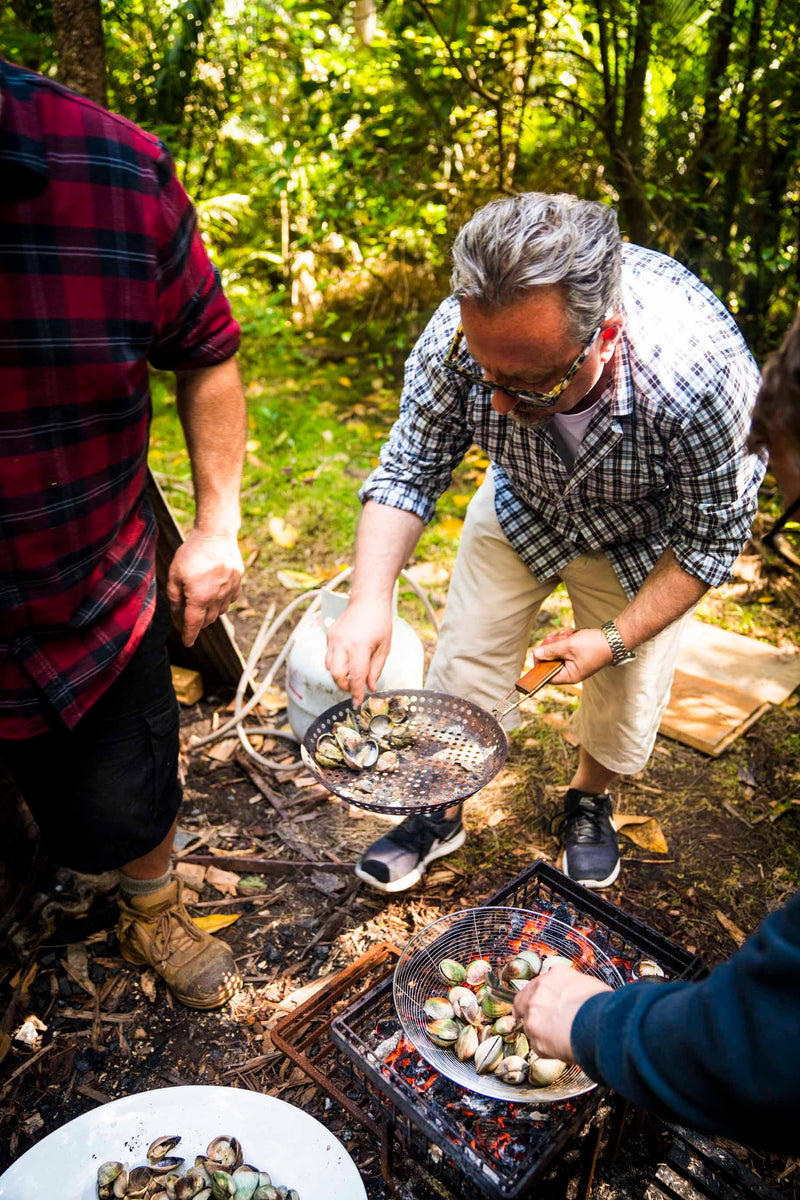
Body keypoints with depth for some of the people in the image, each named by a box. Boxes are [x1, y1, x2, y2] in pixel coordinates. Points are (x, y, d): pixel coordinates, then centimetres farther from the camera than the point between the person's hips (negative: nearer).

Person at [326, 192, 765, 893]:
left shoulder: (704, 372, -40)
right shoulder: (463, 332, -34)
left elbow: (709, 539, -22)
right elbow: (409, 472, -20)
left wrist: (616, 639, -24)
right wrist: (371, 596, -34)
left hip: (643, 539, -1)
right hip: (521, 507, 2)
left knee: (627, 691, 8)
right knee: (465, 664, 4)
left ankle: (589, 800, 41)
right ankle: (440, 815, 28)